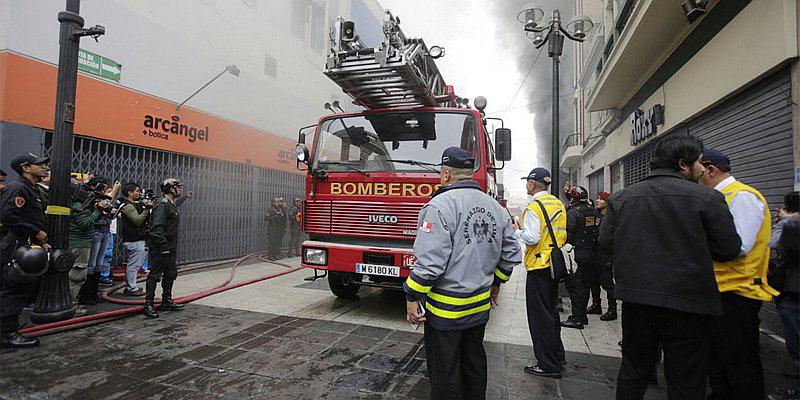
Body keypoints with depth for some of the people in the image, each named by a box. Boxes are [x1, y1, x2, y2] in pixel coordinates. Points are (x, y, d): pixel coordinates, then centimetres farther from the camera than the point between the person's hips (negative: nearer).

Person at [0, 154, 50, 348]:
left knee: (26, 288, 16)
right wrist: (36, 232, -17)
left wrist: (42, 242, 17)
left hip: (28, 246, 10)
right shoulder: (17, 188, -12)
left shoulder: (32, 190, 19)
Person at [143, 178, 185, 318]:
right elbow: (157, 228, -23)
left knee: (171, 274, 16)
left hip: (170, 249, 10)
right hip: (160, 249, -10)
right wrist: (163, 245, -25)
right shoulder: (162, 205, -15)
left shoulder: (173, 205, 16)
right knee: (154, 275, -2)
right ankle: (149, 305, 5)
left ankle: (167, 301, 27)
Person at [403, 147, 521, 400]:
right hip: (481, 307, 7)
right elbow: (512, 254, 13)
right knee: (474, 361, 23)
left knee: (445, 372, 8)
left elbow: (430, 261, -23)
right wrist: (495, 283, 25)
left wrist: (413, 297, -13)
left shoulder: (440, 205, -18)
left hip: (445, 310, -7)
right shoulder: (495, 207, 6)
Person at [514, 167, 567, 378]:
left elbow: (532, 238, -23)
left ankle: (548, 365, 8)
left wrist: (516, 231, -5)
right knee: (551, 310, 21)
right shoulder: (559, 204, 10)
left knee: (540, 315, 0)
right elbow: (563, 234, 16)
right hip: (555, 264, 9)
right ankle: (557, 355, 33)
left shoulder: (534, 206, -16)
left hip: (539, 266, -9)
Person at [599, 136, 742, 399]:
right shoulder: (707, 197, -8)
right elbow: (729, 249, -5)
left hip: (635, 300, 3)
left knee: (632, 373, 20)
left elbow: (606, 242, 0)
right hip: (687, 304, -3)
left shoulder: (621, 197, 0)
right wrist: (693, 246, 13)